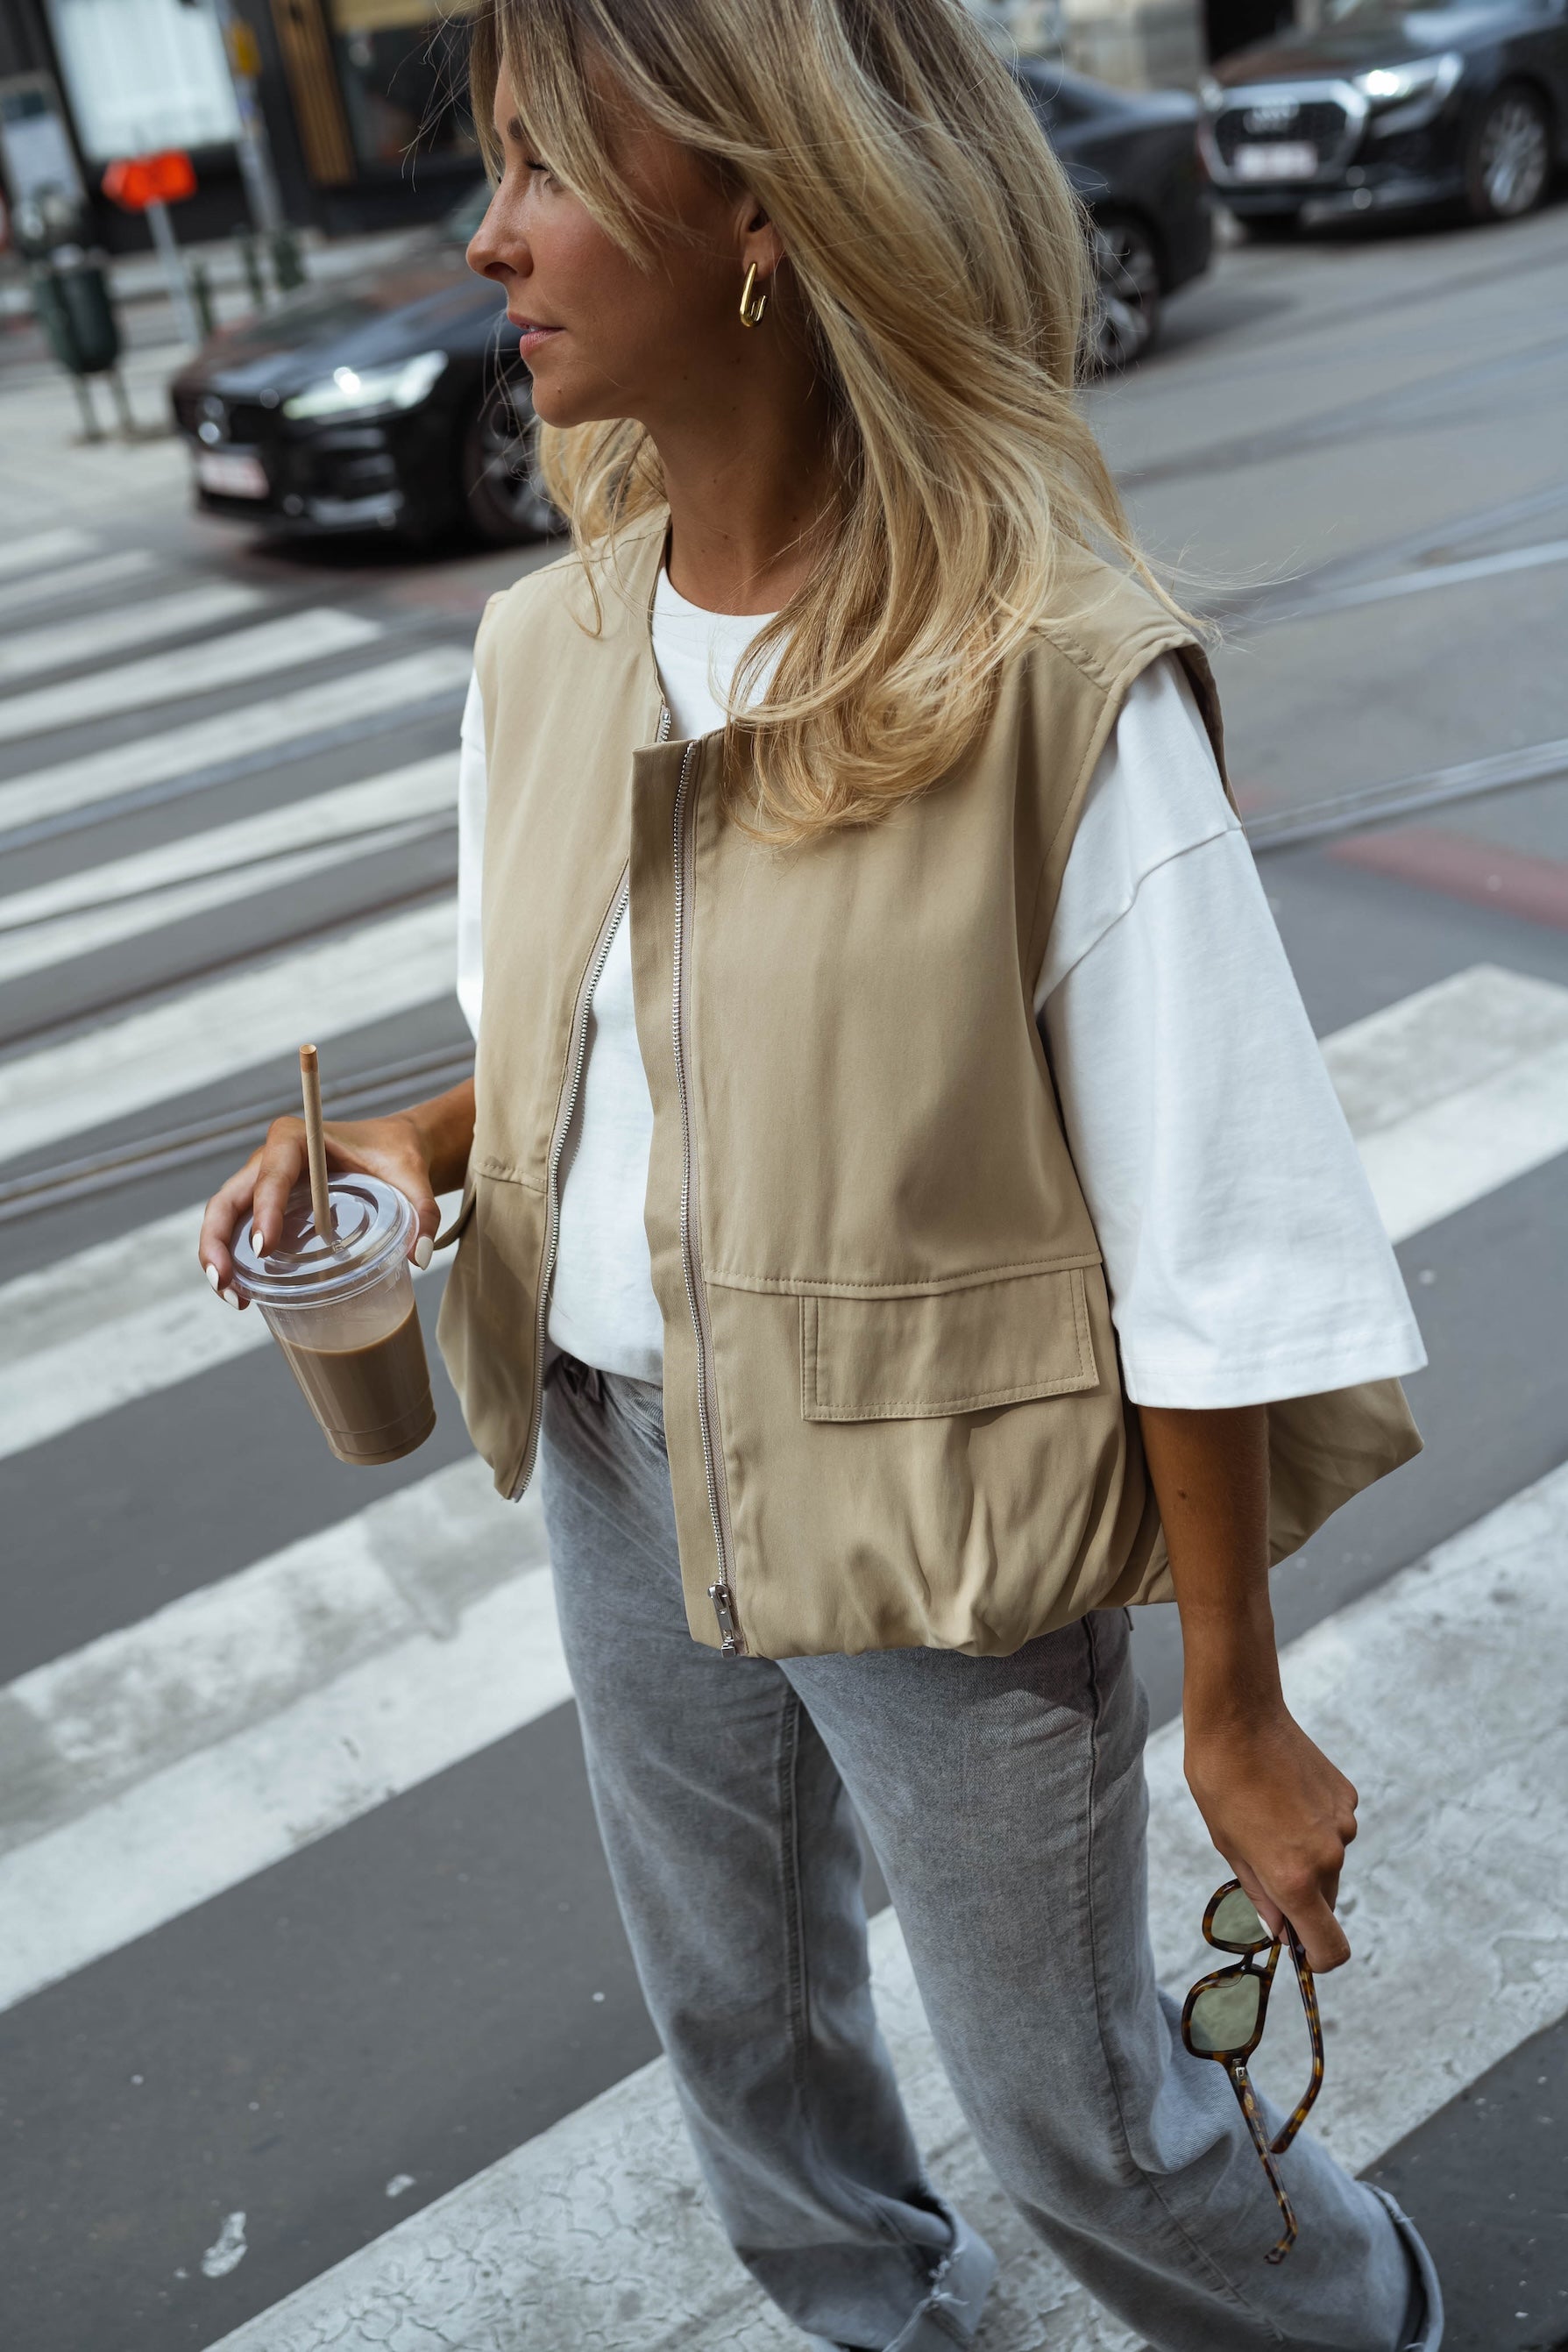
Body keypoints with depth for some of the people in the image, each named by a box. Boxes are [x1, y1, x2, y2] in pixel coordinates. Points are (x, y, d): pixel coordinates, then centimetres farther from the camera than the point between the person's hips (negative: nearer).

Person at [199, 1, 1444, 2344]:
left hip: (934, 1523, -6)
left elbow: (1214, 1268, -18)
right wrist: (420, 1138, -9)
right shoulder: (546, 652, -3)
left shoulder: (1064, 689, -23)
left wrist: (1236, 1706, -11)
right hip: (620, 1472, 6)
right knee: (735, 2012, 27)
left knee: (1074, 2109, 16)